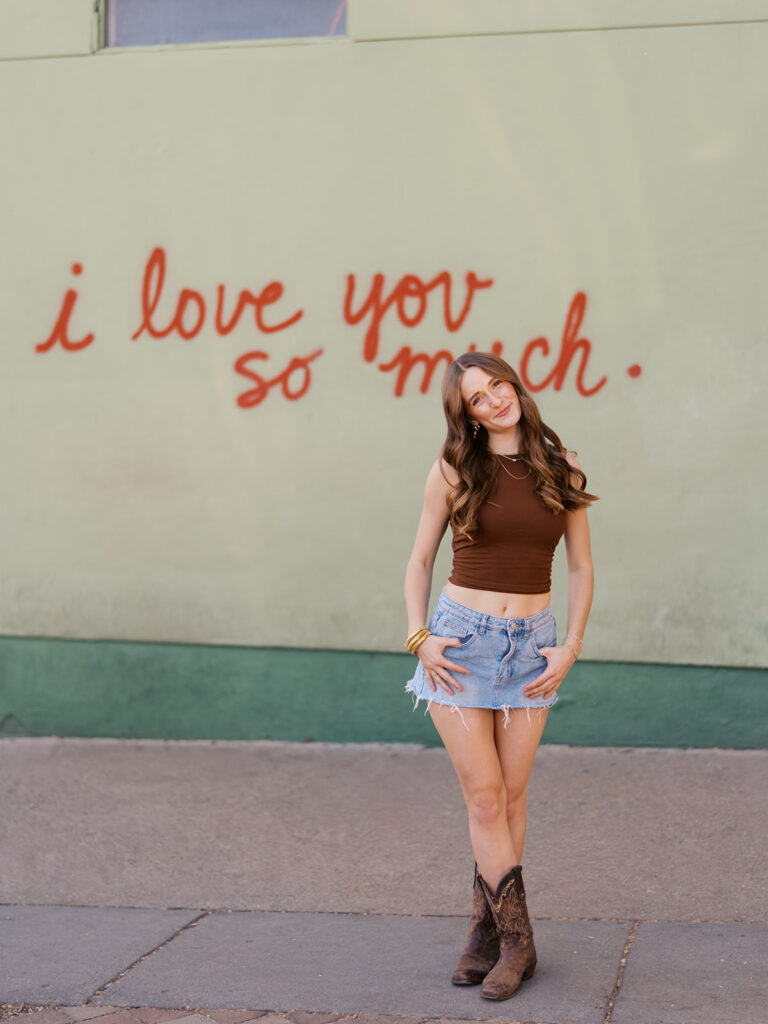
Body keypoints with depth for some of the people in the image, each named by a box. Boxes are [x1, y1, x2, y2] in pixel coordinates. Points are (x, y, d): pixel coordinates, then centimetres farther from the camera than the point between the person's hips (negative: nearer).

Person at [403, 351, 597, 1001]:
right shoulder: (453, 471, 0)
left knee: (511, 794, 3)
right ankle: (516, 941, 2)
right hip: (461, 639, -2)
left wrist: (570, 647, 0)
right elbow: (420, 561, 8)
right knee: (484, 795, -5)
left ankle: (487, 929, 14)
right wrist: (419, 637, -4)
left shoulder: (561, 472, 4)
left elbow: (582, 568, 9)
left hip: (531, 643, 2)